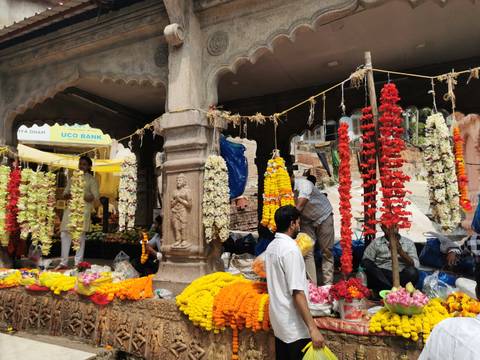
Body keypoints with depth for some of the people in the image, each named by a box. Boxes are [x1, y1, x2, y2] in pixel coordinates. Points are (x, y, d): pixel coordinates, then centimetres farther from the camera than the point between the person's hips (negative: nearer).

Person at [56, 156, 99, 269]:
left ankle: (78, 263, 4)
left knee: (80, 236, -4)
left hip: (83, 211, -5)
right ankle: (64, 262, 13)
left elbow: (95, 197, -3)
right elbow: (65, 193, 20)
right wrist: (67, 195, -5)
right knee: (65, 235, 3)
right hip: (70, 209, 5)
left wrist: (81, 197, -18)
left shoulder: (91, 180, 4)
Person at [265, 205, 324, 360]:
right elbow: (297, 292, -26)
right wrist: (313, 328, -23)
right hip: (294, 326, -8)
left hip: (279, 320, 8)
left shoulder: (271, 246, 5)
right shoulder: (290, 249, -22)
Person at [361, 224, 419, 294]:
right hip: (381, 276, 0)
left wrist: (400, 250, -14)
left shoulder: (408, 243, 13)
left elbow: (416, 264, 0)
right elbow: (365, 261, 2)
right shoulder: (376, 242, 11)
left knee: (412, 272, -30)